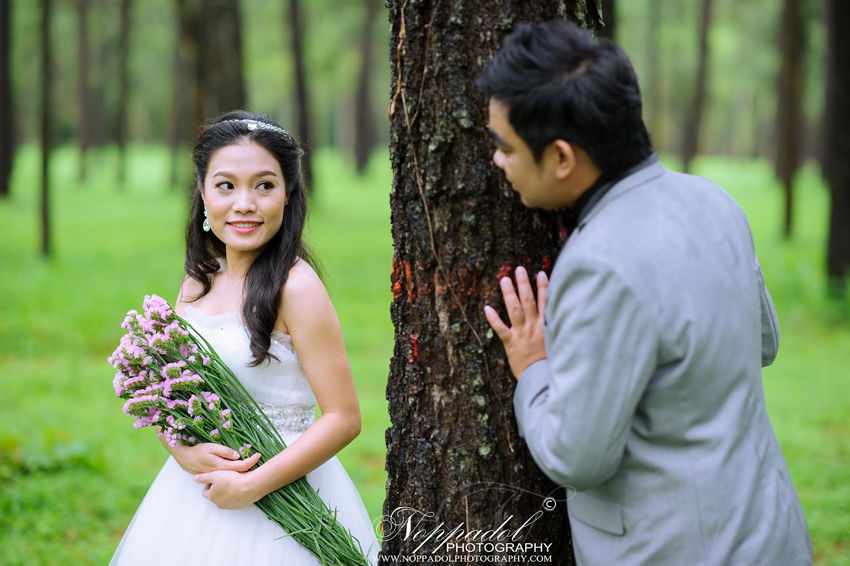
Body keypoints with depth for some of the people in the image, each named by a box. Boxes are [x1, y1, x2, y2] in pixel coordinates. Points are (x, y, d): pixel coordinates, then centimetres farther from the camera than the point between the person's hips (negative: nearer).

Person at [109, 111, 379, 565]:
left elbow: (344, 418, -17)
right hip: (193, 491, 6)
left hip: (279, 495, -6)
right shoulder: (198, 282, 5)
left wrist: (252, 485, -18)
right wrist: (184, 451, -12)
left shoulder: (295, 287, -15)